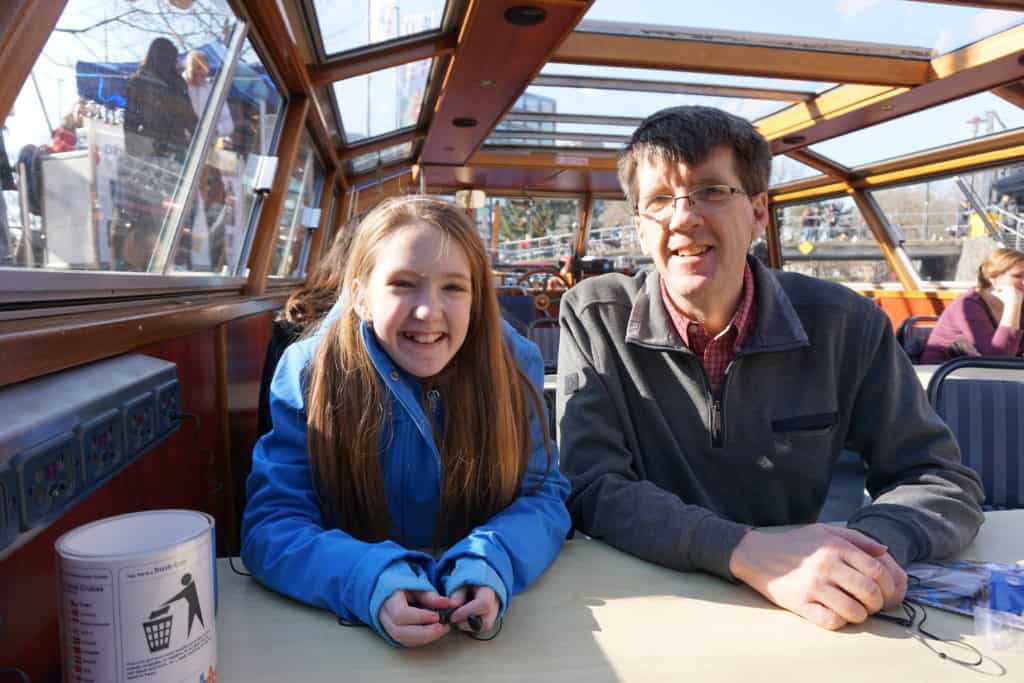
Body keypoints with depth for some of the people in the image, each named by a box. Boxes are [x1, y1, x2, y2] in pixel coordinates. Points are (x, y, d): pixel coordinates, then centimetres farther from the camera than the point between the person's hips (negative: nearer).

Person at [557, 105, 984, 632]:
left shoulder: (844, 323, -5)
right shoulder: (594, 319, -10)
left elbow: (941, 482, 0)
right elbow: (594, 489, -16)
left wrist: (874, 544, -21)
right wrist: (751, 553, -29)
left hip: (802, 618, 3)